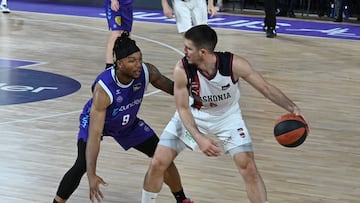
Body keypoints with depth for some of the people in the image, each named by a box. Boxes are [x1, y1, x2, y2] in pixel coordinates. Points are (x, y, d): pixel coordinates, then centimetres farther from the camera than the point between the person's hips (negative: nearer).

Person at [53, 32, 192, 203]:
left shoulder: (147, 72, -29)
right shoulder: (103, 88, -42)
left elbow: (171, 87, -6)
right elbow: (94, 135, -45)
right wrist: (91, 176, -53)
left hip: (128, 122, 5)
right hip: (95, 120, -5)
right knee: (82, 165, -26)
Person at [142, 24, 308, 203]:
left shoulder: (234, 64, -32)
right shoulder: (182, 70, -31)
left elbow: (265, 88, -20)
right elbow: (183, 108, -21)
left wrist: (292, 108, -32)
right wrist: (199, 138, -35)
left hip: (227, 116, 0)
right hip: (192, 115, 0)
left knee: (248, 167, -10)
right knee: (158, 163, -4)